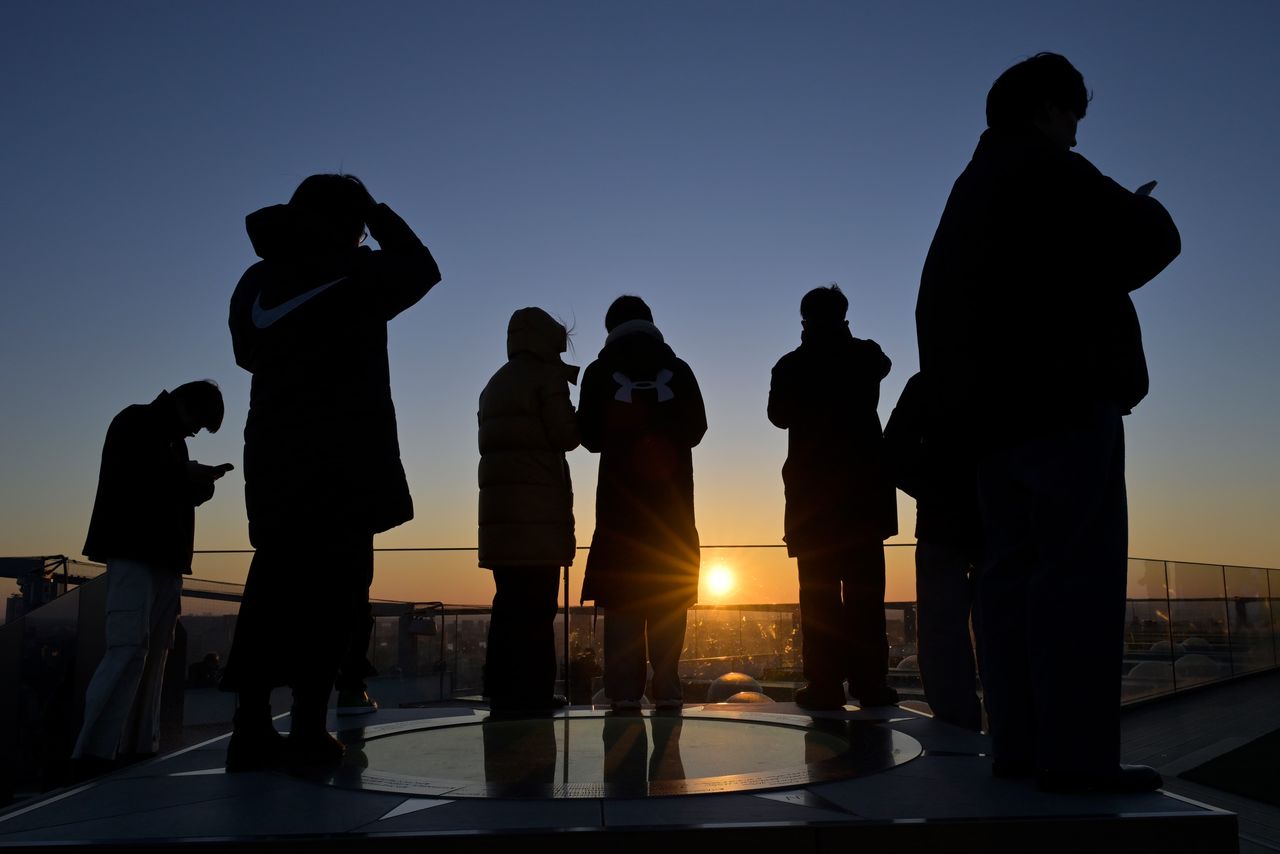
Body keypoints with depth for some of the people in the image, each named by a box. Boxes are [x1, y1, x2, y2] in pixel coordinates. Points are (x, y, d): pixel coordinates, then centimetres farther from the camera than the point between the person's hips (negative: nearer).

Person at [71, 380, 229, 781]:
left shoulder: (173, 440, 23)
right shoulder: (135, 422, 0)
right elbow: (125, 478, -13)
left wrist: (201, 479, 5)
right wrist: (186, 473, -8)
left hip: (165, 559, 9)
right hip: (133, 553, -9)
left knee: (154, 654, 4)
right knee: (128, 647, -18)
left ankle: (139, 748, 5)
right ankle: (92, 753, -21)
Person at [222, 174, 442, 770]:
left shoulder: (256, 282, 10)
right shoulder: (354, 272, -5)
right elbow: (421, 267, 11)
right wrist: (377, 210, 17)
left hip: (273, 452, 6)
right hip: (344, 458, -5)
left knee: (275, 581, 9)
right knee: (334, 586, -2)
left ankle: (251, 728, 8)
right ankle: (308, 729, -4)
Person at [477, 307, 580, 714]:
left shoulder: (495, 383, 22)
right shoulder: (546, 376, -1)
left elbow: (492, 439, 17)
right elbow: (565, 435, -8)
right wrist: (576, 411, 13)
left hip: (500, 502, 7)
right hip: (537, 503, -7)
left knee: (510, 600, 7)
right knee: (537, 604, -6)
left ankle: (502, 689, 8)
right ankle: (534, 691, -6)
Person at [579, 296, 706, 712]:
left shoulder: (600, 372, 2)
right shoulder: (678, 369, 5)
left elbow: (589, 436, 4)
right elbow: (696, 429, 8)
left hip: (620, 496, -1)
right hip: (671, 497, 1)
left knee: (622, 593, 2)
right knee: (668, 592, 6)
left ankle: (625, 691, -2)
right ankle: (667, 689, 2)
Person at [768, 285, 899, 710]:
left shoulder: (791, 366, 0)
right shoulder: (866, 356, 6)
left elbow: (779, 415, 14)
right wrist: (846, 340, 32)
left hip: (812, 486, -1)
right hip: (864, 483, 2)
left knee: (819, 589, -1)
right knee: (864, 588, 3)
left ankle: (825, 683, -5)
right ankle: (870, 682, 1)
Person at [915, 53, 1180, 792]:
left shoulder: (974, 189, 23)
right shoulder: (1045, 169, -4)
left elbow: (942, 303, 24)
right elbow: (1151, 239, -6)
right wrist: (1141, 210, 16)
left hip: (996, 405, 9)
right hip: (1060, 397, -9)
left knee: (1015, 571, 4)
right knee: (1079, 571, -11)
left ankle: (1020, 743, 5)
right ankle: (1075, 752, -13)